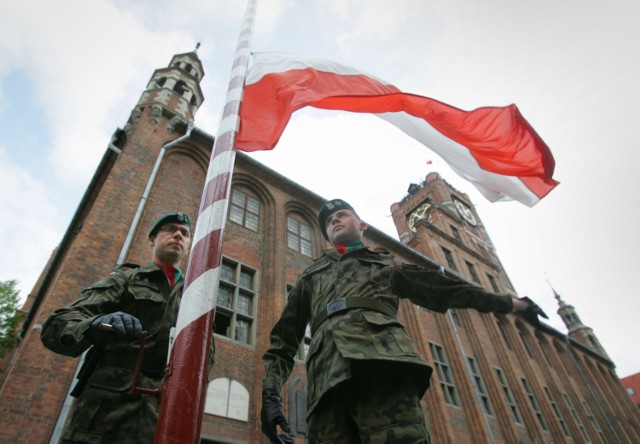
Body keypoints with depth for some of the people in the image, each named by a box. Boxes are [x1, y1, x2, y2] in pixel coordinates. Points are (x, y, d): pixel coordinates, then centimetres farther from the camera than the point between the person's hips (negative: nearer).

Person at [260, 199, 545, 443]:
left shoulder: (386, 266, 31)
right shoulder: (310, 276, 32)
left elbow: (442, 290, 32)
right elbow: (284, 337, 25)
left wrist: (508, 303, 32)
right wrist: (271, 394, 10)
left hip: (384, 360, -1)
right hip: (328, 378, 2)